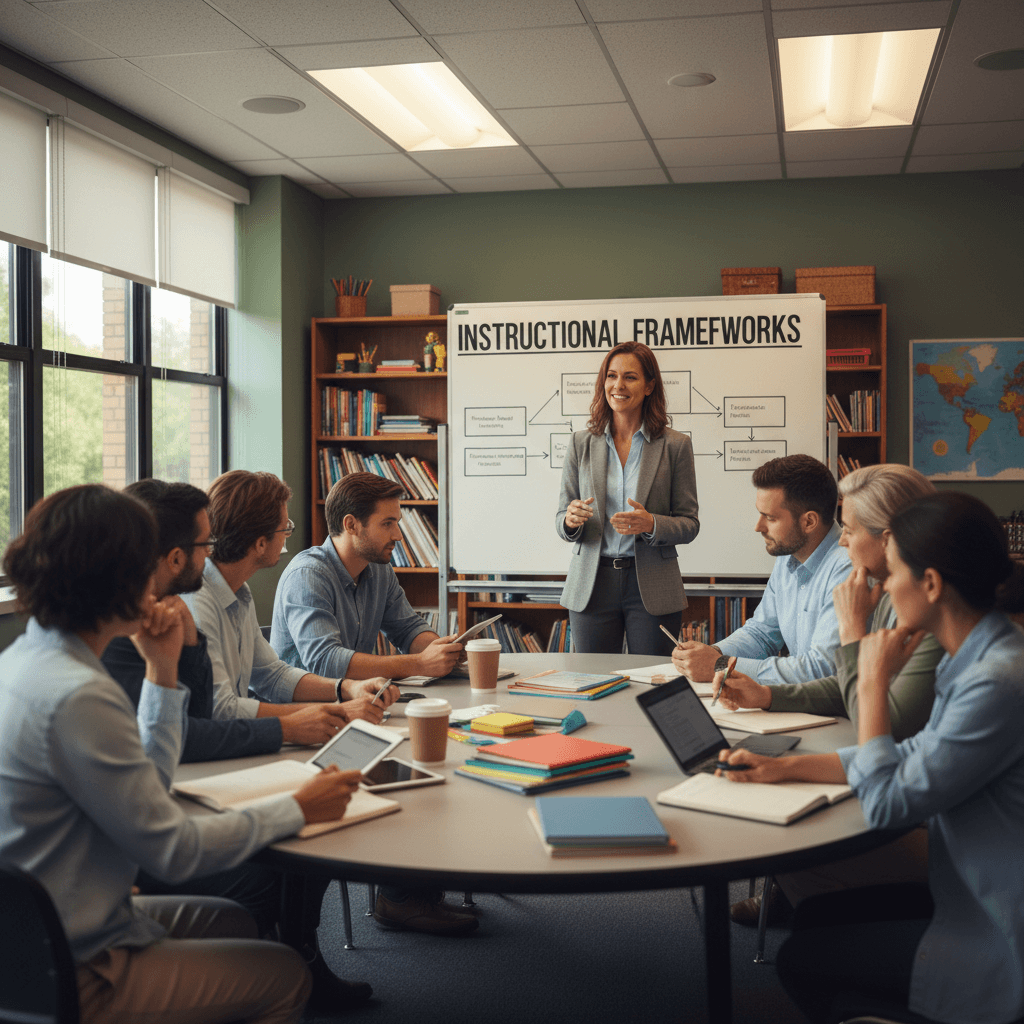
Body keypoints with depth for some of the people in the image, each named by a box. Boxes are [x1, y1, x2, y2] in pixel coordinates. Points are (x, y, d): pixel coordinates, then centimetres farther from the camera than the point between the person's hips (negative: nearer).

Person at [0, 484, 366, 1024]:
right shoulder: (76, 697, -29)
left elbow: (142, 788, 10)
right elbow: (172, 849, -22)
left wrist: (162, 670, 3)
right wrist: (299, 809, -10)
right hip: (73, 976, -9)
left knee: (234, 922, 25)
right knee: (287, 975, 5)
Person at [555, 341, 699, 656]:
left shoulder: (675, 446, 1)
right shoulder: (582, 443, 6)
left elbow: (689, 524, 1)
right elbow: (562, 520, 7)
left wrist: (651, 524, -19)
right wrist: (570, 519, -16)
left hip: (652, 590, -1)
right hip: (591, 586, 2)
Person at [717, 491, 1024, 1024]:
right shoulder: (980, 659, 2)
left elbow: (887, 803, -23)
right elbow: (914, 756, 12)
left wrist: (874, 682, -13)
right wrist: (781, 767, 9)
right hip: (978, 900, 9)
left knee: (802, 961, 5)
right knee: (815, 915, 19)